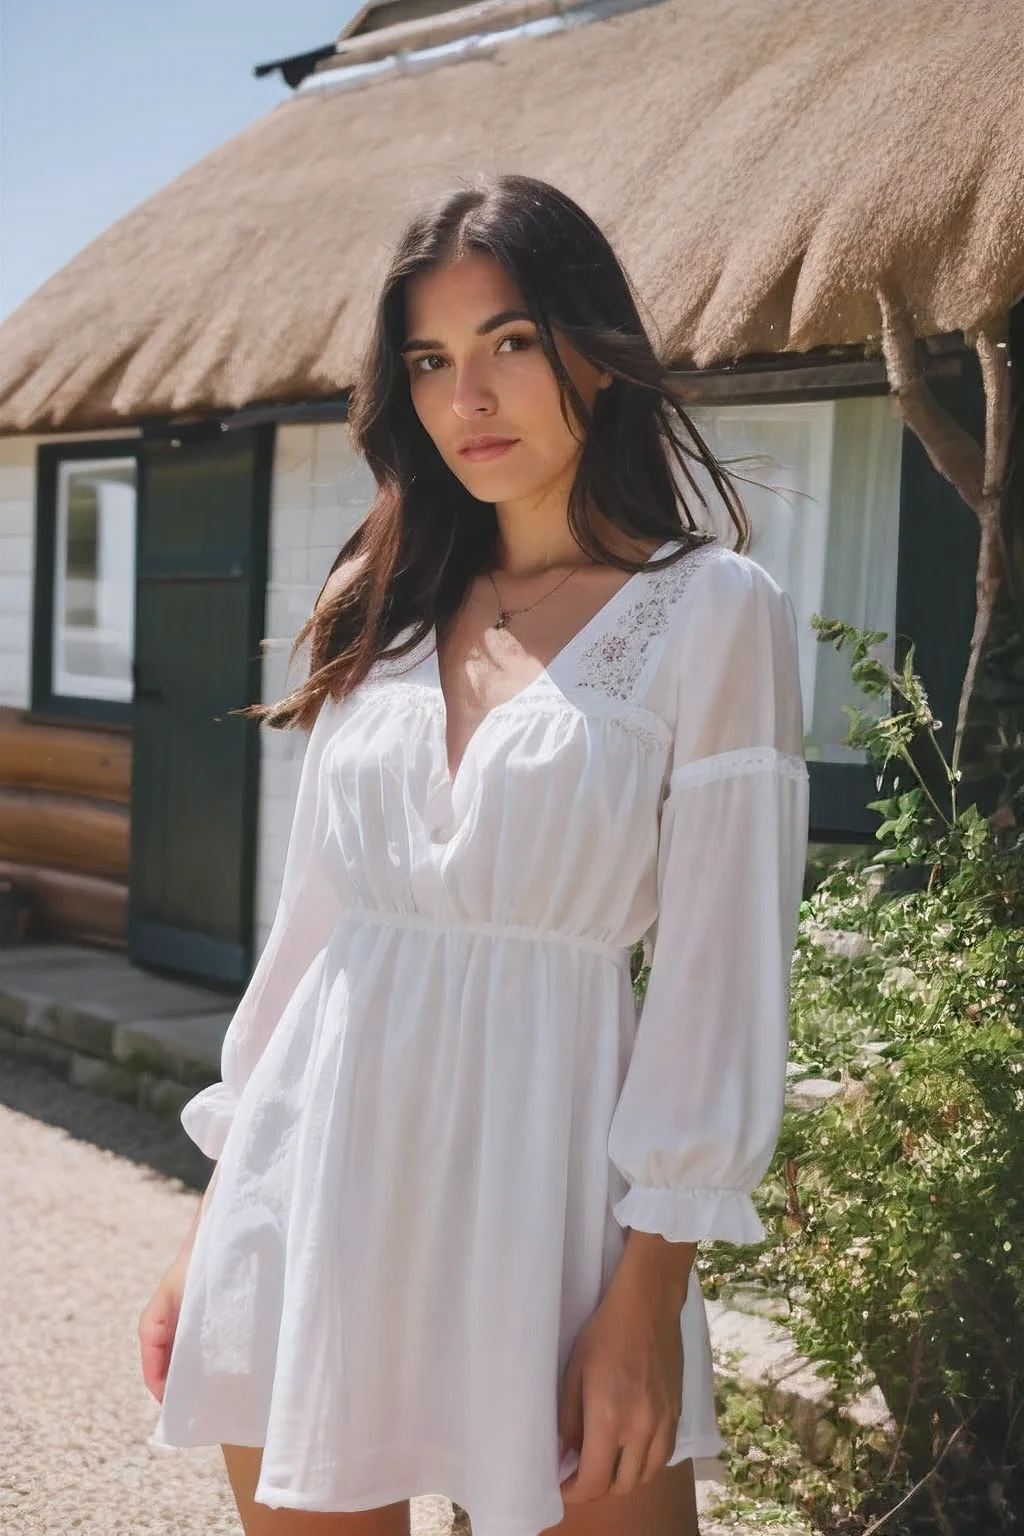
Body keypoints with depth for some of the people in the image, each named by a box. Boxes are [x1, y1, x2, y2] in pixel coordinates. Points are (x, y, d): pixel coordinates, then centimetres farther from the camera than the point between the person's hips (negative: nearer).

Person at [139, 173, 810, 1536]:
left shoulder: (712, 612, -4)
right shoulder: (384, 609, 9)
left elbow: (722, 969, -7)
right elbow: (316, 915, 13)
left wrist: (649, 1296, -11)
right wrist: (217, 1217, 12)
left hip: (544, 1162, -4)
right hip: (323, 1162, 4)